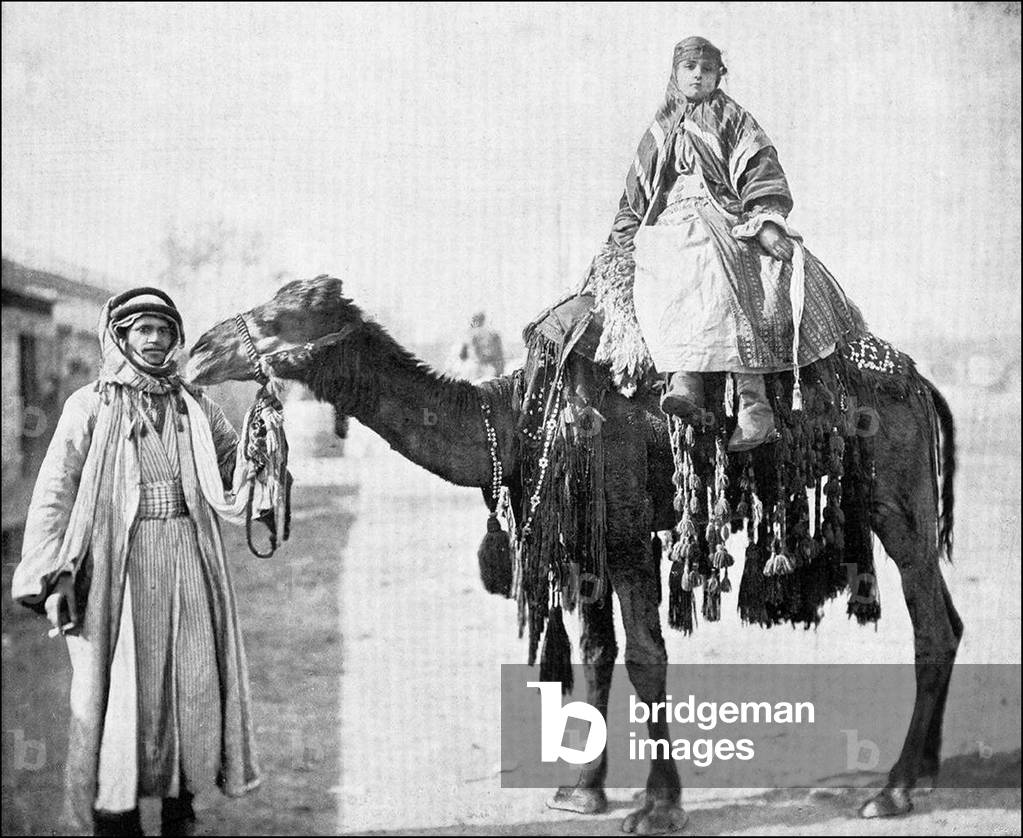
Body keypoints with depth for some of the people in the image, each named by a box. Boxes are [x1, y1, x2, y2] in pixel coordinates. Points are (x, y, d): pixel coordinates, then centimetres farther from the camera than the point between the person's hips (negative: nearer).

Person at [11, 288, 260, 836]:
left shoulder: (193, 406, 14)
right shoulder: (90, 405, 3)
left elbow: (238, 462, 21)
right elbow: (54, 493, -2)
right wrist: (50, 575, -10)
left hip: (188, 562, 4)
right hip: (118, 563, -4)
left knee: (194, 683, 3)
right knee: (120, 687, -3)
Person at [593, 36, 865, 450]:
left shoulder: (730, 118, 18)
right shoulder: (659, 133, 30)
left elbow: (760, 171, 4)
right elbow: (635, 196, 33)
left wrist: (767, 221, -13)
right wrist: (625, 239, 18)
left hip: (722, 215, -3)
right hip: (670, 225, 3)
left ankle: (752, 400, -51)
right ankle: (683, 379, -56)